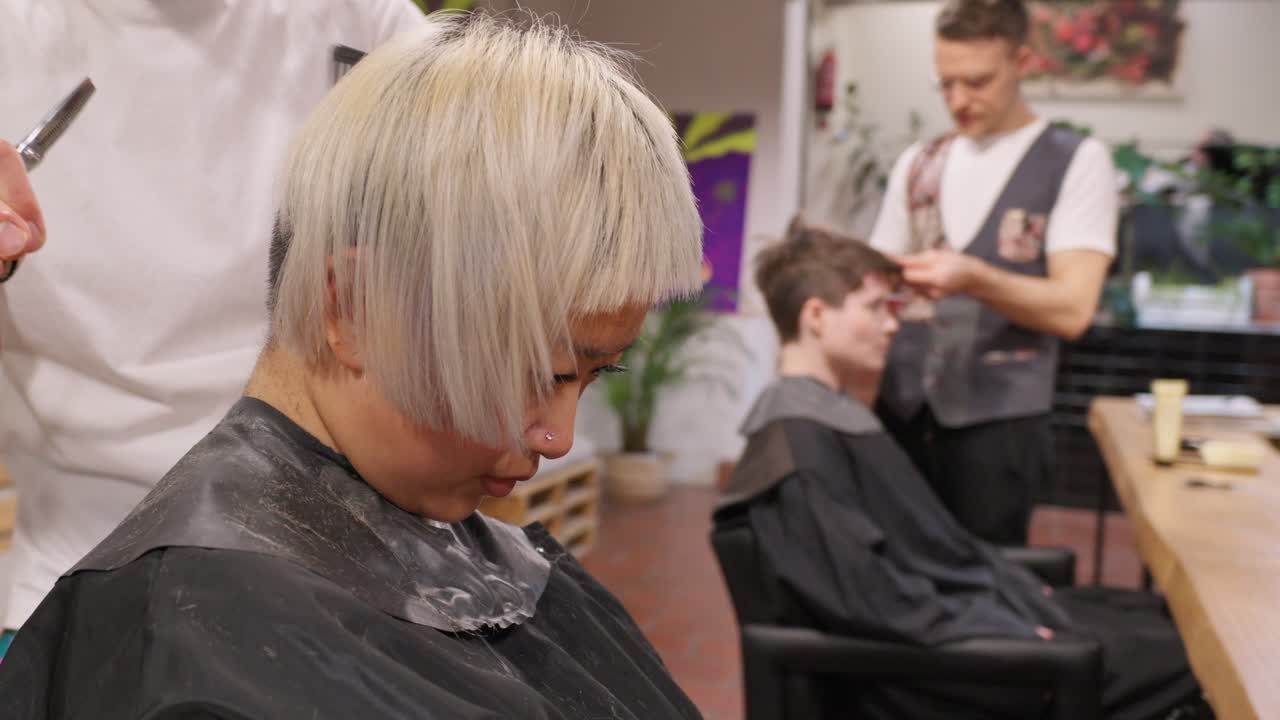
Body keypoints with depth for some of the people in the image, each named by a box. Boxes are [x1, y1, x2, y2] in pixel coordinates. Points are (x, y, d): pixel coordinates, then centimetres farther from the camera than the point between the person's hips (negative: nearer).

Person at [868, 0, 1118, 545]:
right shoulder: (916, 164, 13)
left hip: (997, 417, -4)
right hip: (899, 410, 4)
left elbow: (1073, 309, -11)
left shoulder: (1076, 161, -1)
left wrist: (973, 278, -25)